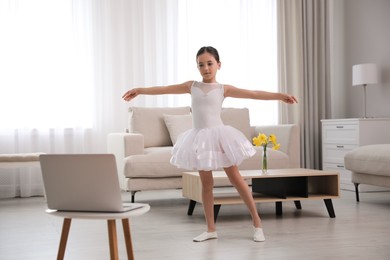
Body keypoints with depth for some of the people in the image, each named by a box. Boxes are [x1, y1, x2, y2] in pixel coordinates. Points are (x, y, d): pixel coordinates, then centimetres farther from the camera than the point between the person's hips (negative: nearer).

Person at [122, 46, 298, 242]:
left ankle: (257, 222, 10)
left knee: (235, 178, 1)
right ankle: (211, 229, 15)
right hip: (199, 138, 3)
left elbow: (253, 94, -5)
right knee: (206, 183, 7)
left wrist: (279, 96, -13)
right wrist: (139, 90, 14)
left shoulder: (223, 89, 0)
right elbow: (164, 89, 13)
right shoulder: (192, 86, 8)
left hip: (218, 134, -3)